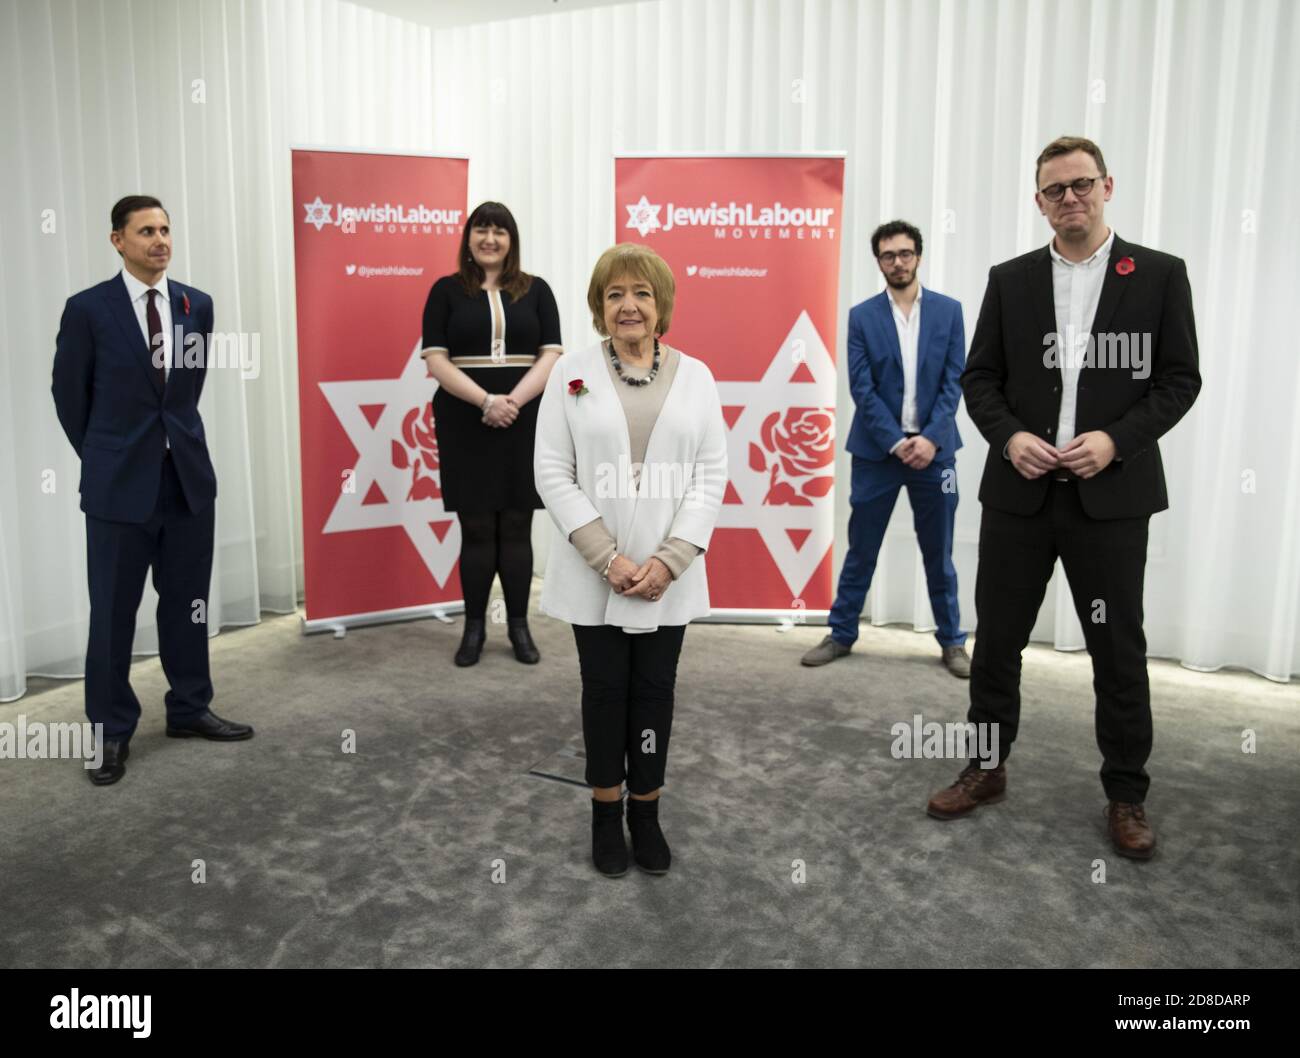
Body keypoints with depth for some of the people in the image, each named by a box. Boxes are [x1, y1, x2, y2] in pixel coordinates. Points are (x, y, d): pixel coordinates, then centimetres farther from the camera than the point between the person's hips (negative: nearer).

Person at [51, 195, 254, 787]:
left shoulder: (197, 305, 4)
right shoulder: (88, 309, -6)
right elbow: (69, 394, 2)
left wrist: (176, 440, 15)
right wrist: (105, 458, 10)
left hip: (188, 475, 3)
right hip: (120, 482, -3)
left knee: (187, 601, 12)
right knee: (113, 610, 6)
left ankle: (189, 710, 27)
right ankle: (112, 731, 18)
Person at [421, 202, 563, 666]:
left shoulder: (536, 290, 7)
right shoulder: (446, 290, 4)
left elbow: (551, 356, 0)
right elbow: (436, 360, -5)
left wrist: (514, 401, -16)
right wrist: (485, 401, -18)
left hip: (524, 424, 1)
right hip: (465, 426, -1)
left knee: (517, 527, 6)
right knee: (476, 528, 4)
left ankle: (519, 626, 16)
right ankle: (474, 627, 16)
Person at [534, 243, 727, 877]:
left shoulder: (695, 376, 3)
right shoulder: (572, 375, 0)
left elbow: (711, 475, 0)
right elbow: (553, 474, -4)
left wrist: (669, 560, -11)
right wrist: (607, 557, -13)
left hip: (668, 576, 1)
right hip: (593, 575, -1)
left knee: (655, 691, 9)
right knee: (605, 691, 9)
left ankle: (646, 814, 26)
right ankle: (606, 815, 26)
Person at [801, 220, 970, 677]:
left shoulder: (948, 310, 3)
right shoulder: (862, 316, 1)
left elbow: (954, 381, -1)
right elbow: (862, 389, -6)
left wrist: (930, 438, -13)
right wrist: (897, 442, -15)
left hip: (932, 449, 1)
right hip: (877, 450, -1)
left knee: (939, 553, 10)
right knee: (861, 550, 8)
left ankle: (952, 641, 22)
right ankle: (841, 634, 20)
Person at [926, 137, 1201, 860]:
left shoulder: (1160, 275, 2)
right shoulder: (1010, 280, 7)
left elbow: (1180, 380, 0)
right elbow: (980, 378, 7)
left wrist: (1116, 440, -15)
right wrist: (1010, 437, -11)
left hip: (1111, 497, -2)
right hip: (1019, 494, 2)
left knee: (1120, 650, 7)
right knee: (997, 639, 10)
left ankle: (1127, 794, 24)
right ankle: (986, 769, 27)